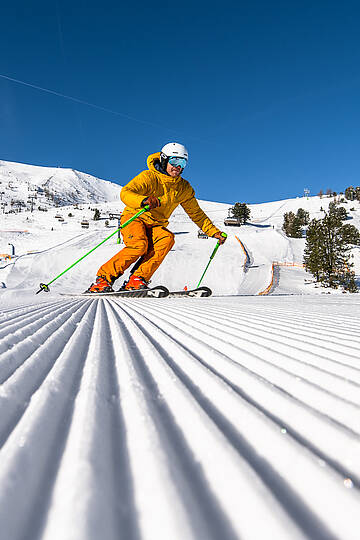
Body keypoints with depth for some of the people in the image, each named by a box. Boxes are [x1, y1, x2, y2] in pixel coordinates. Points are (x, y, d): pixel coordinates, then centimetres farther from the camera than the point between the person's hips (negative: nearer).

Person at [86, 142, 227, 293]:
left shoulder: (184, 188, 3)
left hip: (156, 225, 5)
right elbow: (125, 193, -29)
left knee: (167, 239, -29)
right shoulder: (149, 177, -13)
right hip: (134, 218, -4)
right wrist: (143, 201, -50)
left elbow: (196, 214, 12)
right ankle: (103, 278, -19)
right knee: (139, 244, -33)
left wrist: (214, 232, 5)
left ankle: (137, 280, -29)